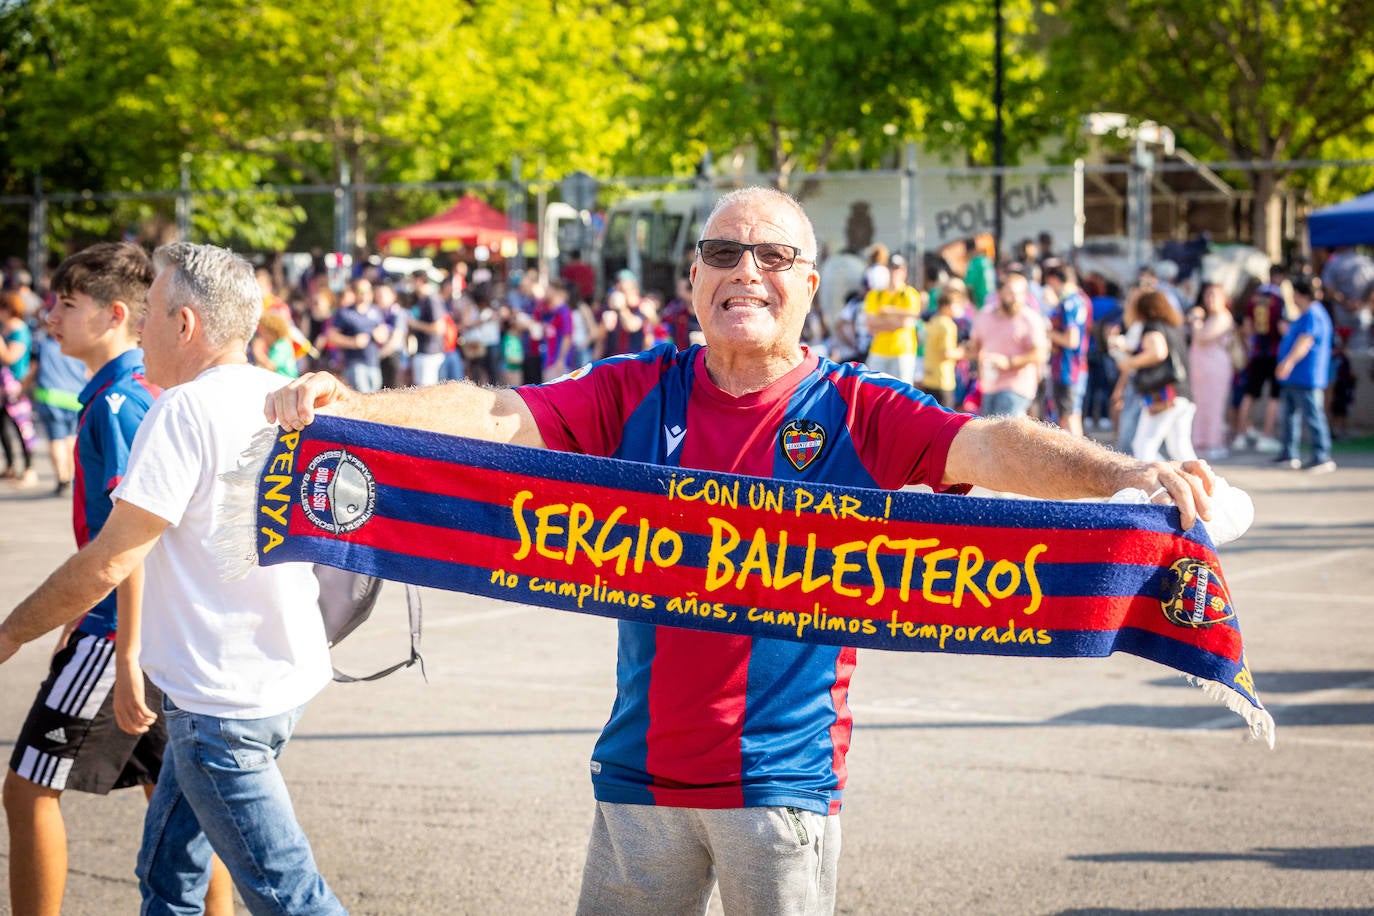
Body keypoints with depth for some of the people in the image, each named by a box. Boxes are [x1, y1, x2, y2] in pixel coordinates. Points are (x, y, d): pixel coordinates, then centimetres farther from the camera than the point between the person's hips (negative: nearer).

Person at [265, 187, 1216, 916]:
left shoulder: (856, 411, -3)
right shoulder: (638, 393, 3)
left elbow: (989, 447, -16)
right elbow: (500, 418, -6)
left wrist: (1122, 474, -34)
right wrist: (346, 406, -21)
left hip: (786, 778, -2)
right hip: (642, 774, 2)